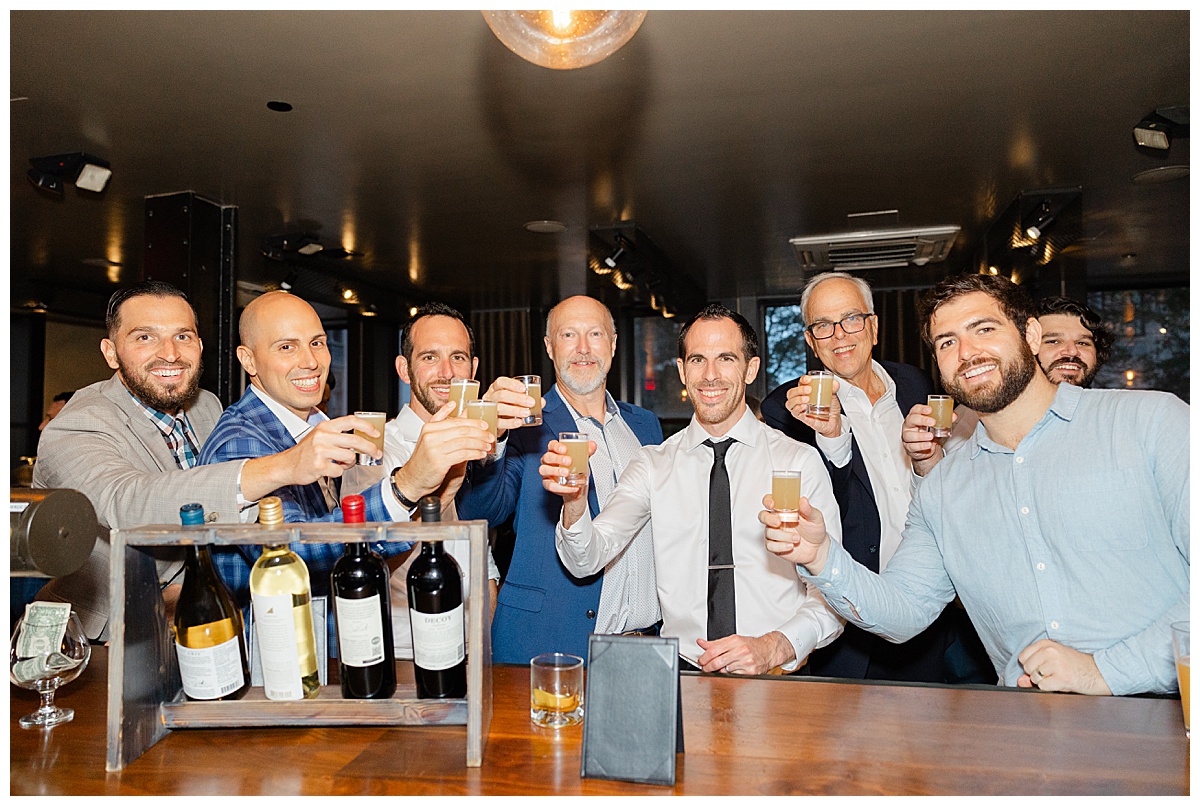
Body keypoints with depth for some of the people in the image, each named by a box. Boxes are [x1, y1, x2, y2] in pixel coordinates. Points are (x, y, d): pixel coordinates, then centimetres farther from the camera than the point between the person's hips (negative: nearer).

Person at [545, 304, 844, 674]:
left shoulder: (800, 461, 3)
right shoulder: (653, 465, 8)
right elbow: (587, 560, -3)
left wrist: (775, 646, -16)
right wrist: (574, 501, -23)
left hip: (777, 674, 0)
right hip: (679, 674, 1)